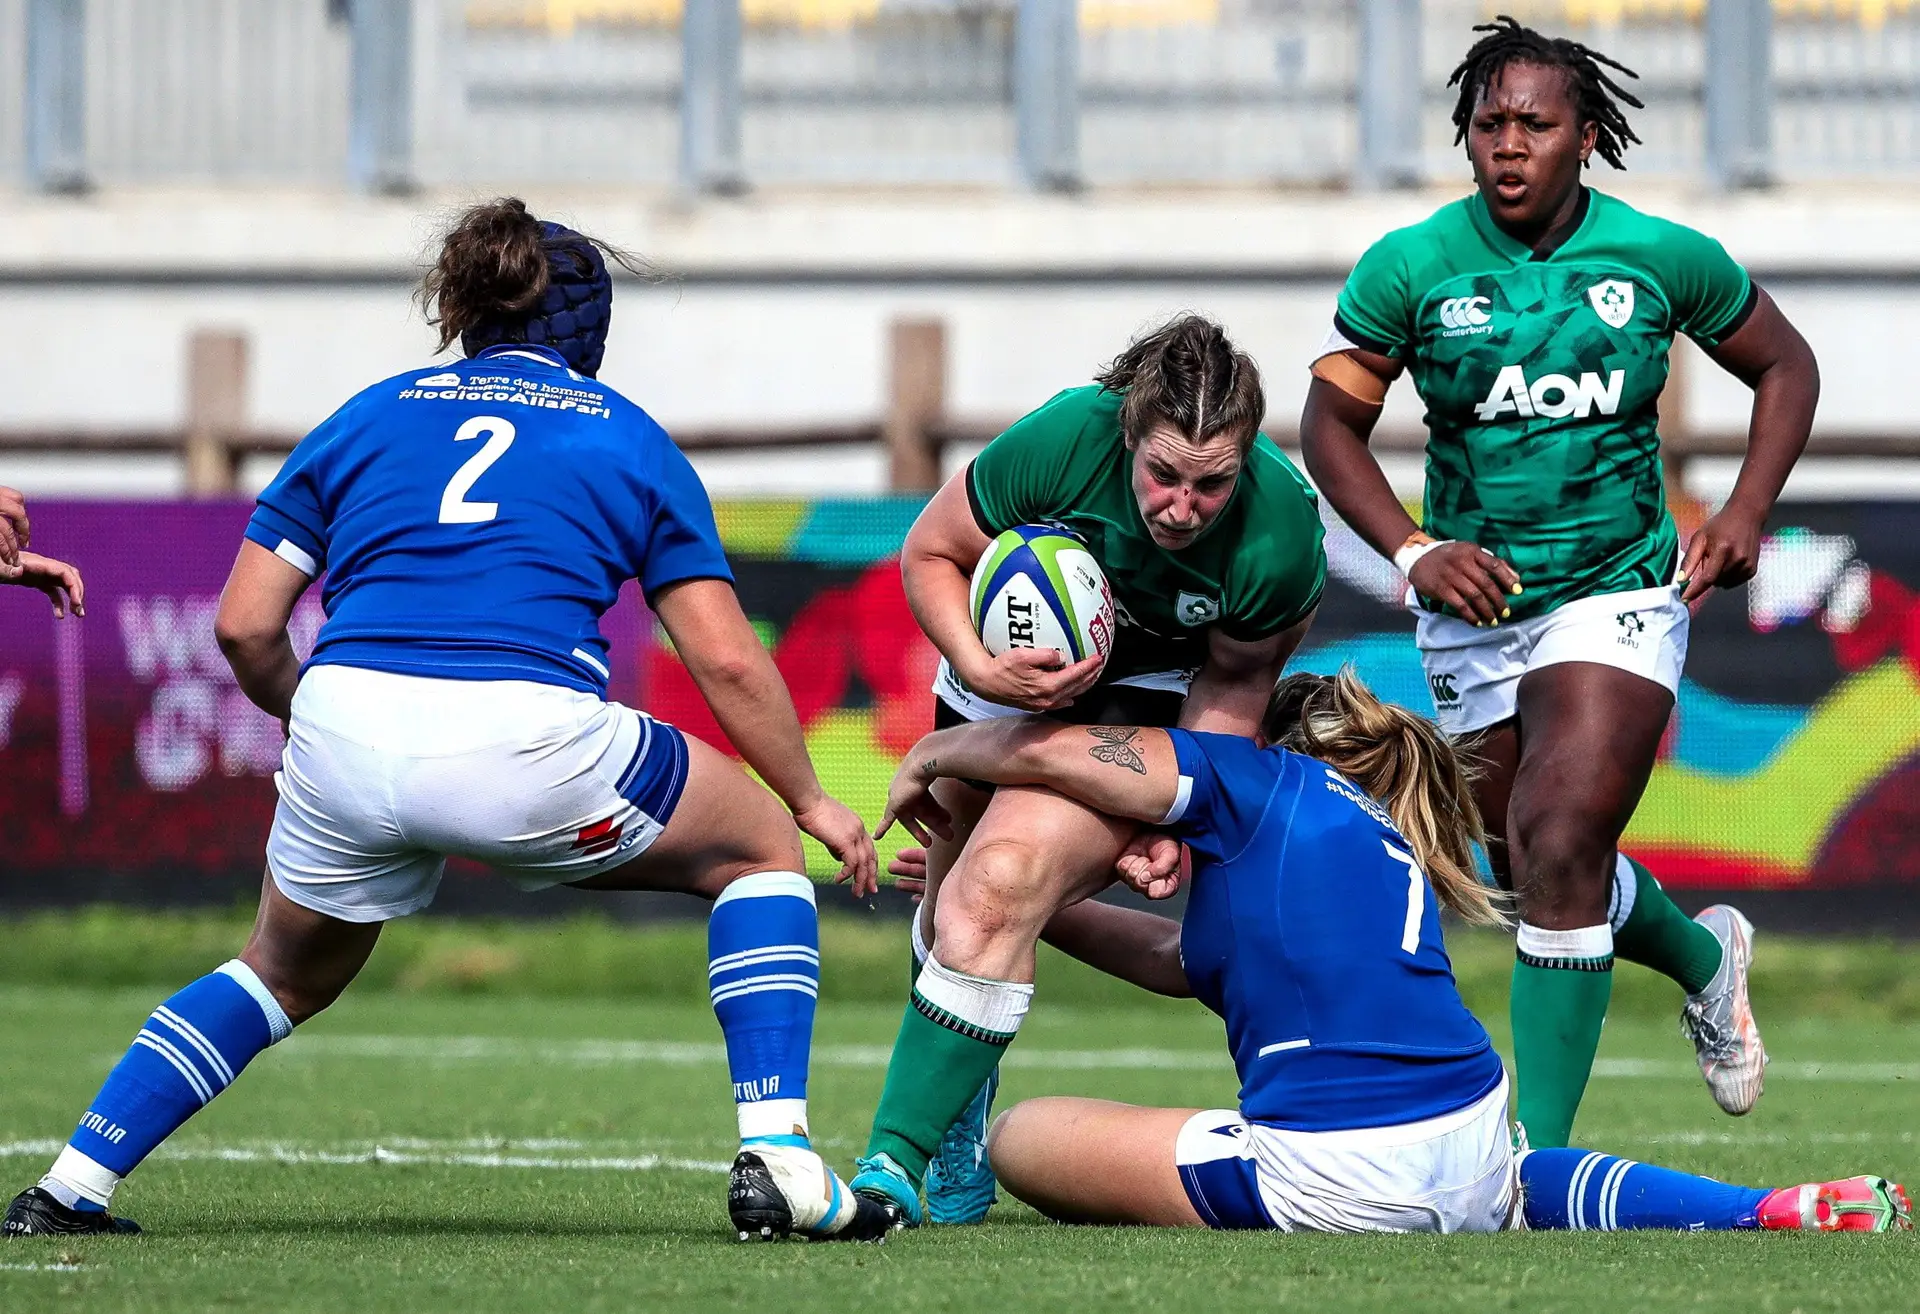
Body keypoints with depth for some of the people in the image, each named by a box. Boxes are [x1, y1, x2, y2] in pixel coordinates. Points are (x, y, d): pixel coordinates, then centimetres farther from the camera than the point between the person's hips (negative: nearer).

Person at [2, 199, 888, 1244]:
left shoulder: (369, 416, 22)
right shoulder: (630, 440, 19)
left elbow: (243, 627, 16)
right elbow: (727, 661, 14)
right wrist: (813, 802, 27)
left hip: (344, 732, 3)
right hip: (529, 745, -3)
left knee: (285, 973, 32)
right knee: (761, 843, 23)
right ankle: (775, 1159, 9)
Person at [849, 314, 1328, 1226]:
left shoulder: (1279, 541, -31)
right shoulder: (1064, 441, -32)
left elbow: (1234, 683, -10)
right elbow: (930, 552, -14)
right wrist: (979, 668, -29)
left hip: (1151, 697, -3)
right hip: (1016, 661, 3)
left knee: (999, 890, -25)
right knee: (950, 905, 18)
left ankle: (897, 1160, -22)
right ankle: (957, 1113, 46)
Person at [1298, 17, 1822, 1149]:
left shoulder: (1662, 259, -7)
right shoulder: (1409, 269, -7)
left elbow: (1785, 365, 9)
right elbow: (1332, 421, 1)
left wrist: (1746, 515, -2)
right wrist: (1414, 552, -13)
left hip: (1618, 596, -3)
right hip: (1472, 606, 3)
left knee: (1560, 846, -20)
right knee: (1539, 876, 11)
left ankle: (1539, 1155, -16)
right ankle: (1705, 957, 45)